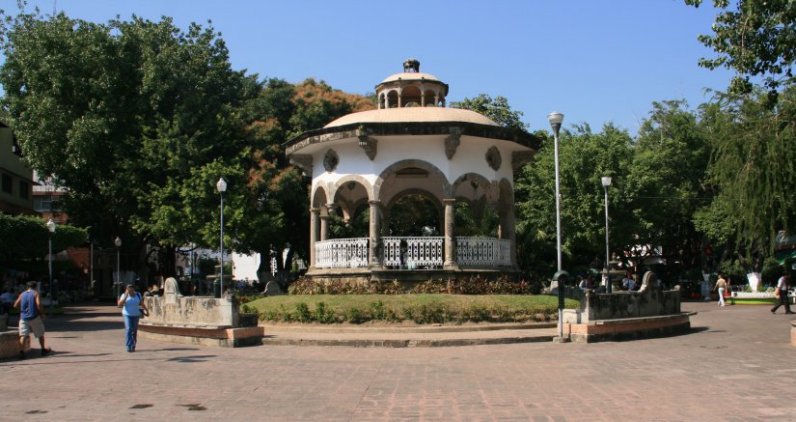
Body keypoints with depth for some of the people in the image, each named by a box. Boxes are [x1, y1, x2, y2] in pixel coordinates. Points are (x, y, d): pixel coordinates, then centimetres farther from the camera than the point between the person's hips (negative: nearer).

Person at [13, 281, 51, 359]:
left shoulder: (22, 294, 9)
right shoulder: (35, 293, -2)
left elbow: (15, 305, 7)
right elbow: (38, 304, -16)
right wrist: (42, 314, -5)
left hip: (23, 318, 3)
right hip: (34, 317, -3)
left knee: (23, 335, -4)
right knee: (40, 334, 14)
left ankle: (21, 352, -20)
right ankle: (43, 350, 24)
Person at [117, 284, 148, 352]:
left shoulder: (138, 295, -2)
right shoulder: (124, 295, -8)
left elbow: (142, 304, 0)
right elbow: (119, 304, -18)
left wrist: (146, 310, -12)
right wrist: (125, 296, -25)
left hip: (136, 315, 2)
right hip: (127, 315, -2)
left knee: (134, 331, 8)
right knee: (128, 329, -16)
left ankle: (133, 346, 21)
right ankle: (129, 346, -19)